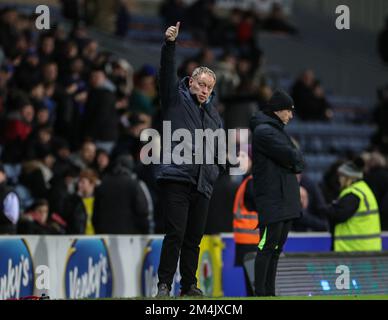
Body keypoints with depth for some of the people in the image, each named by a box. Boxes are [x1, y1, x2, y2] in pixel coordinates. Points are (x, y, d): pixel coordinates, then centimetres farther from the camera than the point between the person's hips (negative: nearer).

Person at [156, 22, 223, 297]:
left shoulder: (213, 114, 21)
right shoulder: (176, 99, 5)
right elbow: (167, 73, -10)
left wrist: (215, 173, 12)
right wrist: (170, 44, -23)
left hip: (202, 183, 6)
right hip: (176, 178, -6)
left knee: (194, 237, 8)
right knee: (175, 234, -11)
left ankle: (189, 286, 15)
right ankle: (164, 285, -7)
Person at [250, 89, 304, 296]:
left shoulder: (278, 130, 22)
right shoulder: (263, 131, -9)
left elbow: (299, 162, 17)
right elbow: (290, 156, -17)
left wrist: (293, 161, -3)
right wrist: (296, 157, 3)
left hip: (286, 198, 10)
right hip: (272, 199, -10)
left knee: (277, 247, 9)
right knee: (268, 246, -11)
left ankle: (269, 292, 12)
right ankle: (260, 293, -12)